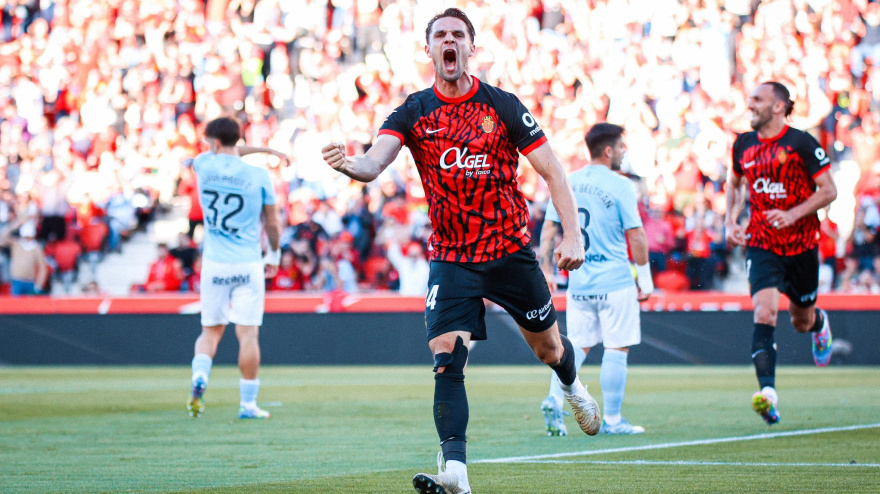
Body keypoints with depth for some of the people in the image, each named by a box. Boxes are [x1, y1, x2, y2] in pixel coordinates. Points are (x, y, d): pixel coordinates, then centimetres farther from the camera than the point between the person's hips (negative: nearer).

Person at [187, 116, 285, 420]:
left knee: (211, 330, 14)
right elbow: (272, 224, 3)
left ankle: (200, 378, -12)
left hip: (213, 264, 2)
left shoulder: (205, 166, 0)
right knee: (248, 333, 0)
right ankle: (248, 404, 1)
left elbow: (220, 155, 26)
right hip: (248, 264, -2)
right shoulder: (259, 175, -4)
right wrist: (274, 255, 20)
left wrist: (260, 148, 28)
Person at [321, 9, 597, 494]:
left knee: (547, 346, 16)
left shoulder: (502, 106, -4)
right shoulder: (413, 113, -3)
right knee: (446, 359, -16)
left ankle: (573, 386, 51)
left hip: (511, 250, 0)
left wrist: (572, 234, -11)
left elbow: (551, 169, -1)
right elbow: (374, 162, -18)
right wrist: (349, 163, -42)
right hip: (450, 258, 0)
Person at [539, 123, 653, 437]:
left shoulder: (566, 183, 7)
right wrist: (645, 278, -1)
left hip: (578, 282, 5)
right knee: (616, 349, 2)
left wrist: (547, 270, 13)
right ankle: (612, 420, 4)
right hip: (615, 282, -5)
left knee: (577, 344, 13)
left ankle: (554, 399, -7)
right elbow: (636, 236, -9)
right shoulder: (619, 186, -9)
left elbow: (548, 229, 7)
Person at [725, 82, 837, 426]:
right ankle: (767, 393, -28)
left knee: (801, 321, 13)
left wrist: (793, 215, -21)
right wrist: (731, 221, 6)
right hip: (761, 243, 2)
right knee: (764, 313, -20)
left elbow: (828, 190, -8)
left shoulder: (801, 143, -10)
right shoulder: (744, 145, 4)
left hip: (801, 244, -2)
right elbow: (735, 184, 22)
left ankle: (819, 322, 52)